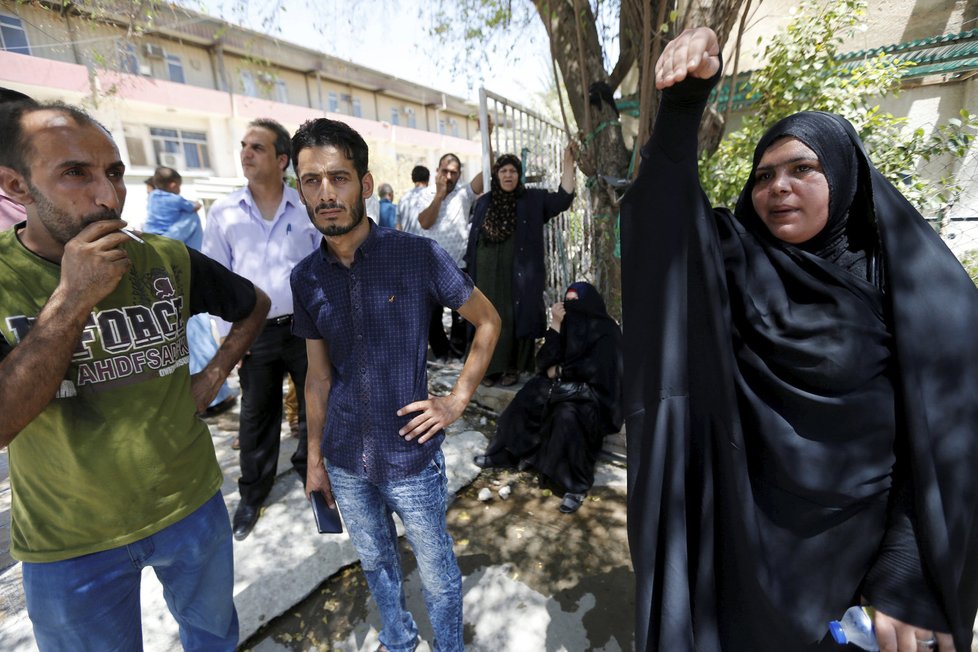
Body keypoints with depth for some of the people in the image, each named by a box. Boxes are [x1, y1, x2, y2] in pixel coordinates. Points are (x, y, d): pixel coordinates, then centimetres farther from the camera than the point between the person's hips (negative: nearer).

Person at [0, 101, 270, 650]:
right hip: (70, 545, -1)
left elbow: (255, 304, 7)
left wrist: (215, 374, -3)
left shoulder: (168, 260, -9)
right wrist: (72, 298, -29)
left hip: (193, 505, 2)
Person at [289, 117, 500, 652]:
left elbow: (488, 321, -4)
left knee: (435, 569, 17)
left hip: (411, 456, -4)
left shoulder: (419, 256, -15)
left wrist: (458, 399, -9)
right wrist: (315, 459, 11)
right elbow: (319, 376, 6)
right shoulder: (306, 277, -2)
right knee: (375, 561, 26)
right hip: (345, 460, 4)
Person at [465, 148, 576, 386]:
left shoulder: (533, 199, 3)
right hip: (488, 274, 2)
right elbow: (473, 238, 11)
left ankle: (513, 368, 14)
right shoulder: (483, 203, 10)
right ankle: (492, 368, 16)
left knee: (516, 318, 2)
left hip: (518, 273, -2)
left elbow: (563, 198, -9)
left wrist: (568, 162, -15)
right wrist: (469, 271, 6)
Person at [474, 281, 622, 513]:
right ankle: (504, 453, 1)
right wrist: (555, 325, -12)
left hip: (595, 391, -6)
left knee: (567, 415, -34)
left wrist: (560, 370, -9)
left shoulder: (606, 331, -9)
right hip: (565, 385, 7)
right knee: (525, 399, -12)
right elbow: (545, 361, -1)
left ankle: (577, 485, -23)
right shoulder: (568, 325, 8)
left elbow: (594, 368, -19)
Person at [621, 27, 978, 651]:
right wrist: (686, 95, -32)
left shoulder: (921, 284, -7)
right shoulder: (737, 259, -3)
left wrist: (909, 581, -11)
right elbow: (670, 193, -16)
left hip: (853, 535, 0)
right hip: (737, 517, 1)